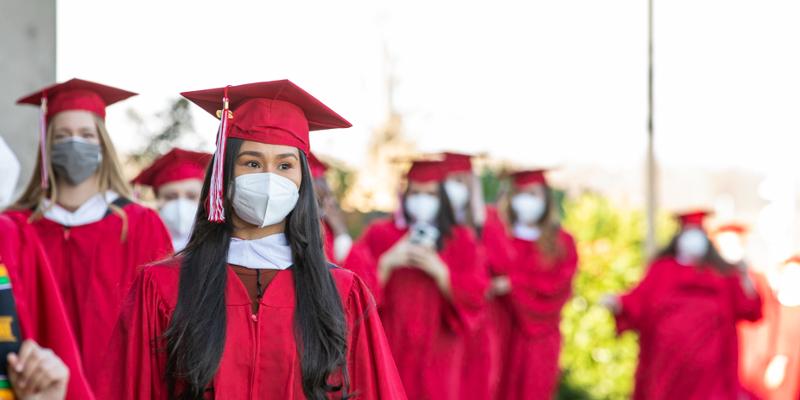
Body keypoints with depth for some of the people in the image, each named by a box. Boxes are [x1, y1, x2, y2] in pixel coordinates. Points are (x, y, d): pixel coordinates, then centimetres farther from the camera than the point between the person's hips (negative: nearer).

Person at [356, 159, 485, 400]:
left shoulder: (460, 240, 8)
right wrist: (388, 263, -14)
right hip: (385, 350, 0)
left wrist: (437, 270, -13)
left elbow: (474, 298, -1)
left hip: (435, 355, 0)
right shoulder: (378, 234, 8)